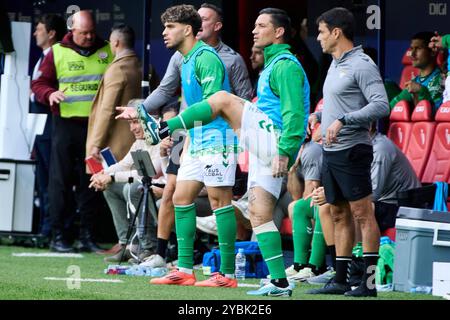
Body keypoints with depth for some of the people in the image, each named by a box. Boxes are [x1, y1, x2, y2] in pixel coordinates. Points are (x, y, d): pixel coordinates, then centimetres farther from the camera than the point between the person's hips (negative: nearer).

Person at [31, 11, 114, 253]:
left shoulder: (108, 53, 8)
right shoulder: (57, 53, 2)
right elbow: (39, 84, 4)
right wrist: (49, 94, -16)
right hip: (65, 125, -2)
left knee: (90, 182, 6)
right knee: (60, 180, -2)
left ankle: (87, 236, 11)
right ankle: (57, 236, 2)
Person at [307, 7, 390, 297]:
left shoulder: (362, 65, -11)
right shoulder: (335, 66, 17)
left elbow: (381, 106, -21)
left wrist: (342, 120, -25)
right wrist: (318, 115, 12)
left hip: (352, 151, -9)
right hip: (331, 152, 9)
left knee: (363, 214, -8)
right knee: (339, 216, 11)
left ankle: (369, 282, -8)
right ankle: (340, 280, 16)